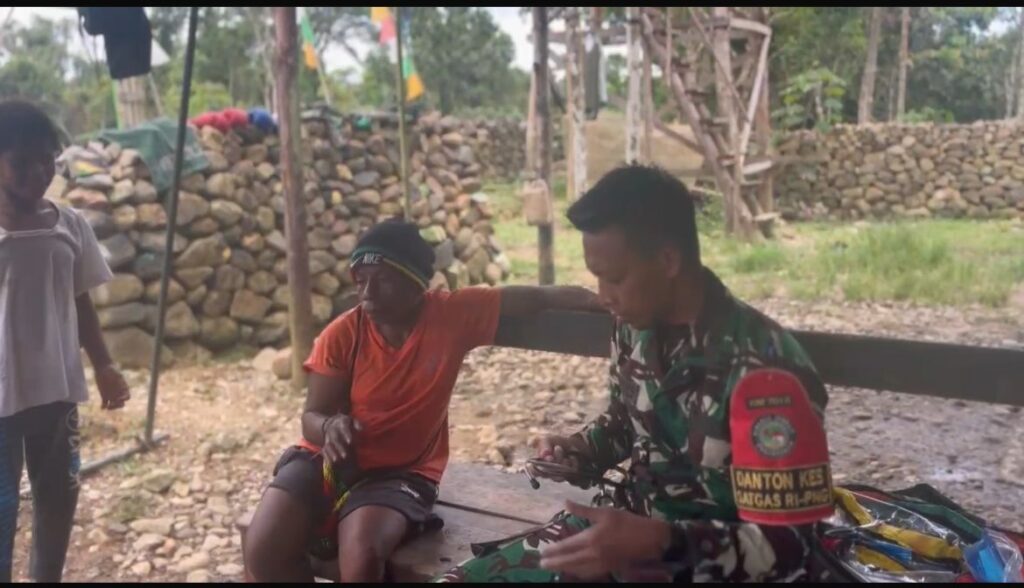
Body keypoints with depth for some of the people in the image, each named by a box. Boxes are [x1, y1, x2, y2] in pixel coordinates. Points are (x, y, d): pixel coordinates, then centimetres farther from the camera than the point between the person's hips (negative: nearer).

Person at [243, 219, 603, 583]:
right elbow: (312, 417, -5)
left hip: (400, 470, -2)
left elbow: (534, 298, -7)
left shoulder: (453, 314, -8)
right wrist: (330, 427, -28)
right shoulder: (342, 334, -7)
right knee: (262, 552, -19)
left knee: (360, 560, -30)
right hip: (329, 459, 2)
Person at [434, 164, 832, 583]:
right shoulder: (635, 332, -3)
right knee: (462, 577, -3)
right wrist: (577, 452, -3)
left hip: (708, 565, -6)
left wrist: (658, 543, -33)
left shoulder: (763, 372, -24)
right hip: (631, 528, 6)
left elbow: (787, 545, -21)